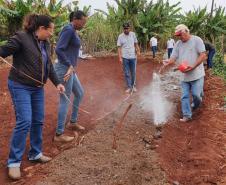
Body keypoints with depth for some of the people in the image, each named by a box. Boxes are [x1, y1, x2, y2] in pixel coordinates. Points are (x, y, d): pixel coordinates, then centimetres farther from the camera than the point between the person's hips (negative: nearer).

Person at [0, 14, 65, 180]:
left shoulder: (46, 44, 9)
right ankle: (14, 161, 3)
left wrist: (57, 83, 7)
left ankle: (35, 153, 27)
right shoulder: (21, 37, -13)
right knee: (25, 121, -11)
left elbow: (49, 66, 14)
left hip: (38, 88, 7)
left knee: (38, 121, 10)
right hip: (20, 86, -7)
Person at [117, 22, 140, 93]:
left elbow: (136, 43, 9)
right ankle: (129, 87, 15)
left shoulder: (133, 34, 1)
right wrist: (120, 57, -13)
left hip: (133, 57, 2)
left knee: (133, 73, 11)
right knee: (126, 73, 5)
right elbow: (119, 48, -6)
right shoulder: (120, 36, -4)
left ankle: (133, 86, 25)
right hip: (125, 58, -1)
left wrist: (138, 50, -8)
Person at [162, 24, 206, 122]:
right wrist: (167, 63, -17)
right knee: (184, 96, 3)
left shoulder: (197, 40, -6)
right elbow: (173, 58, 6)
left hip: (196, 74, -5)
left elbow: (203, 55, -12)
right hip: (184, 75, 5)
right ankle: (187, 115, 12)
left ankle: (195, 106, 29)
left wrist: (193, 66, -21)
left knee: (196, 94, -3)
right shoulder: (178, 44, 9)